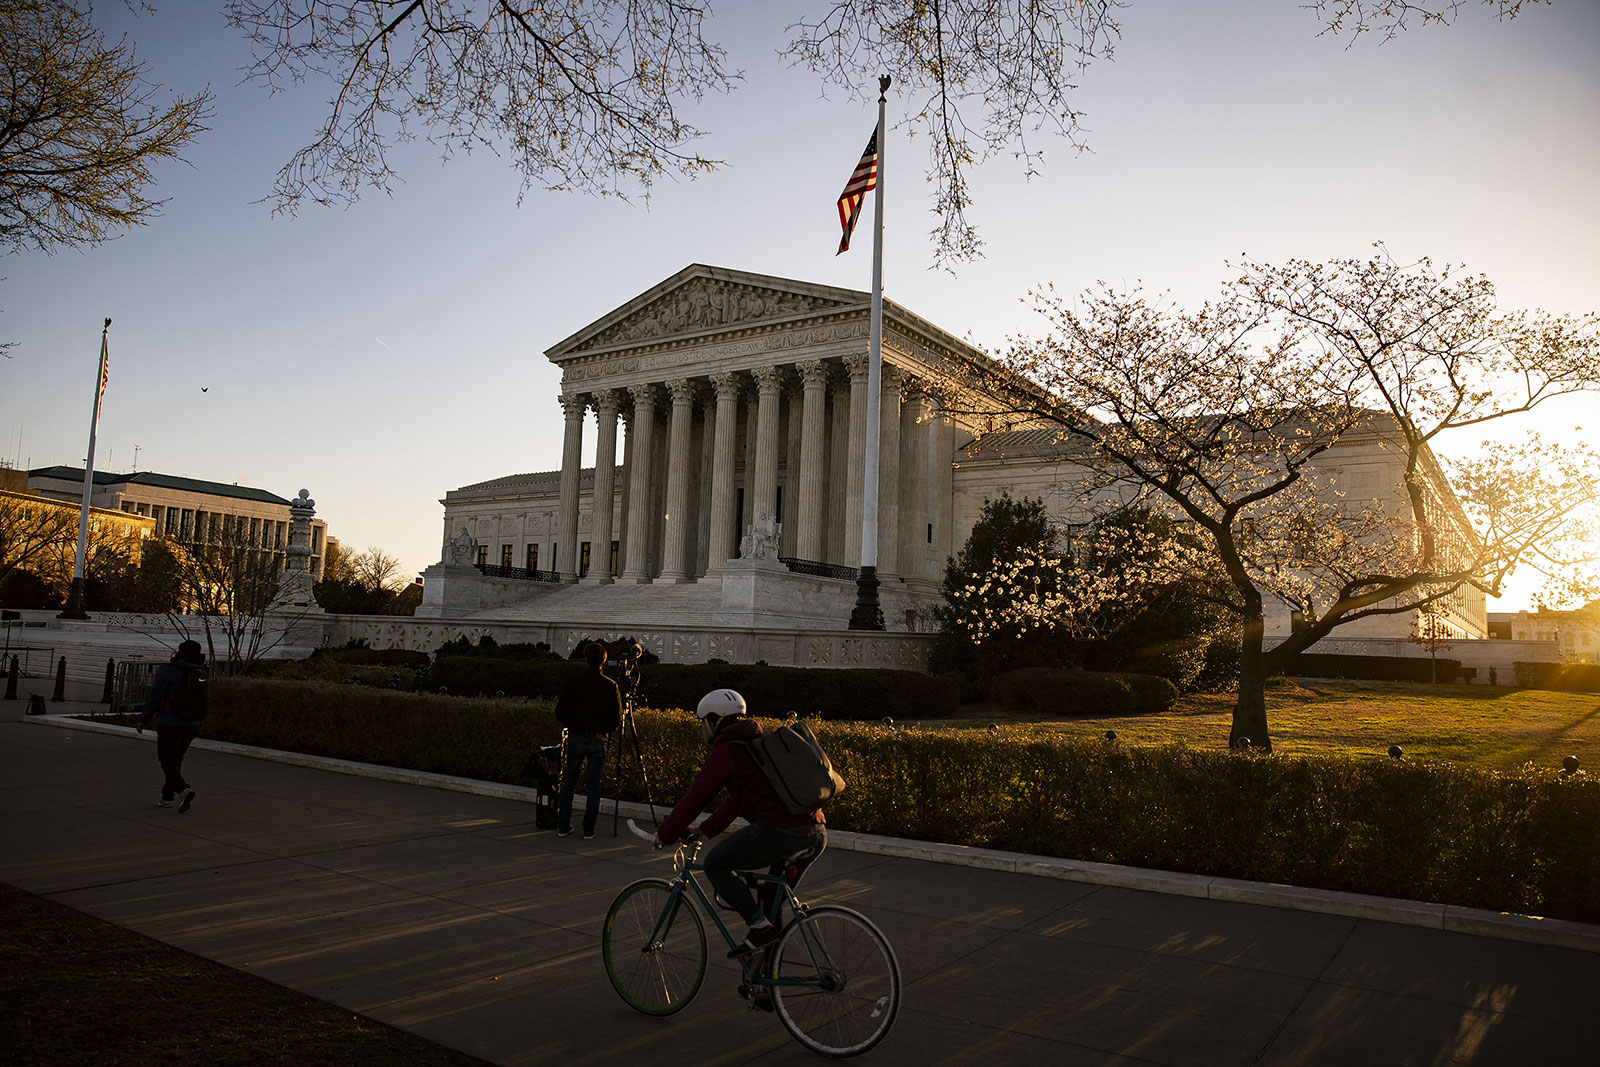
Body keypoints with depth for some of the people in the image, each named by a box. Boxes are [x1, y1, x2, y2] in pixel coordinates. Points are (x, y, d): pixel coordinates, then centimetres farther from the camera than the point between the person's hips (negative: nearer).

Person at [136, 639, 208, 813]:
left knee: (168, 761, -1)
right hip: (192, 725, 5)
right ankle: (168, 796, 22)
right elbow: (202, 702, 10)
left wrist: (143, 720, 4)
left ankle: (183, 790, -22)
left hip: (170, 725, -5)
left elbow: (154, 698, -8)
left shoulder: (169, 671, -12)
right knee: (176, 759, 18)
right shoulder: (201, 675, 4)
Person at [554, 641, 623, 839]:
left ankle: (563, 826, 15)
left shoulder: (572, 684, -3)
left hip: (575, 739, 1)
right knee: (594, 786, 7)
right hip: (598, 740, -1)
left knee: (568, 784, 13)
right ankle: (589, 829, 8)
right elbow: (617, 717, -5)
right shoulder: (610, 686, -5)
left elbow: (560, 713, -2)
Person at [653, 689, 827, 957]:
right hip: (817, 834, 9)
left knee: (715, 864, 10)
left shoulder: (724, 752, 0)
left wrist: (664, 836, 14)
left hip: (779, 832, -9)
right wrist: (705, 830, 40)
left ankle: (760, 926, 0)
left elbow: (694, 799, 1)